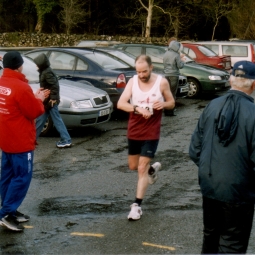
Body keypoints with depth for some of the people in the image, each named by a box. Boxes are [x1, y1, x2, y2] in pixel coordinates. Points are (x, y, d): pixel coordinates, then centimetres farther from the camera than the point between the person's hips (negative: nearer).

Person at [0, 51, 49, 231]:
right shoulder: (21, 87, -22)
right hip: (20, 140, -9)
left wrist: (34, 98, 14)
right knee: (22, 176, -3)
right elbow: (34, 112, -15)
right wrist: (39, 100, 3)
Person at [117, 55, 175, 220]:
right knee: (133, 166, 18)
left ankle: (137, 205, -1)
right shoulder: (132, 82, -6)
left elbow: (172, 103, 3)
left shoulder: (162, 82, -9)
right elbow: (120, 103, -15)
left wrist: (163, 104, -21)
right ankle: (153, 169, 50)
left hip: (151, 133, -3)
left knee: (142, 168, -7)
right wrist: (138, 109, -32)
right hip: (133, 131, 4)